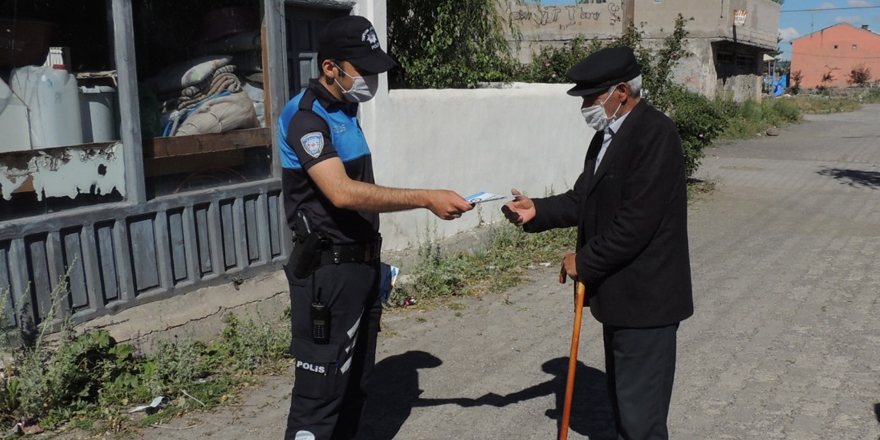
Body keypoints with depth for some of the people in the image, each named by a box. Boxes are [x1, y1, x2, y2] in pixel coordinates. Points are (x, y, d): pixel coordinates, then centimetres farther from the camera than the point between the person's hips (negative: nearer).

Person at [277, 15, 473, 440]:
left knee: (354, 383, 17)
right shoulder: (305, 116, -17)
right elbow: (342, 193, -30)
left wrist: (371, 260, 18)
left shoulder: (346, 110, 13)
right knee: (320, 390, -3)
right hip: (327, 273, -9)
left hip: (359, 265, 9)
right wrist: (425, 198, -31)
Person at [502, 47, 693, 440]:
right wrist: (537, 211, -4)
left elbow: (636, 221, -25)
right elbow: (585, 199, 11)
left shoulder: (655, 133, -19)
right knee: (621, 397, 21)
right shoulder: (608, 134, 10)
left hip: (645, 296, -9)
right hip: (620, 291, 9)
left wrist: (585, 262, -15)